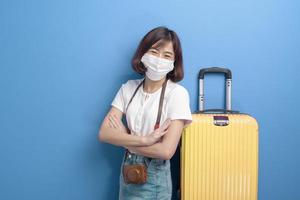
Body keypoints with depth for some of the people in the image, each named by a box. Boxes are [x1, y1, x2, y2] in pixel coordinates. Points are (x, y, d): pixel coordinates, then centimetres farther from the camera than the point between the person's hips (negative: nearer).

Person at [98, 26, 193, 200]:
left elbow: (166, 151, -22)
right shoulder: (128, 88, -2)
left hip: (154, 176, -4)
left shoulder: (177, 93, -16)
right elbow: (104, 133, -10)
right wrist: (144, 140, -22)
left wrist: (123, 139, -12)